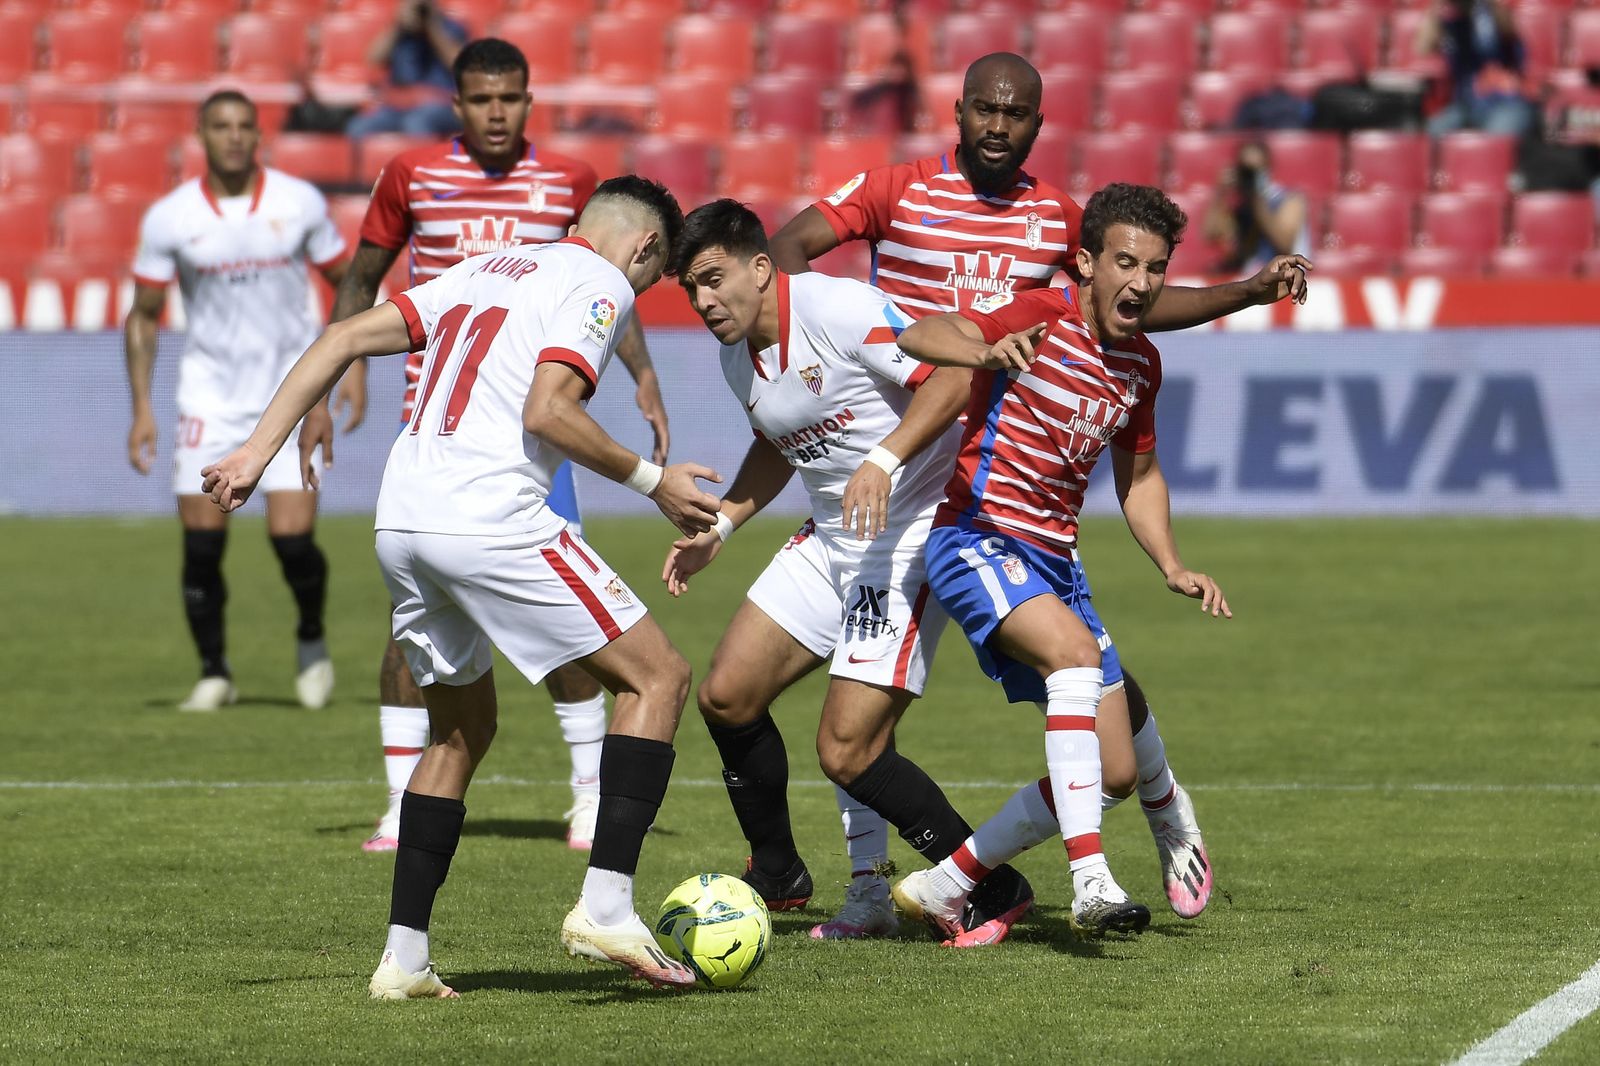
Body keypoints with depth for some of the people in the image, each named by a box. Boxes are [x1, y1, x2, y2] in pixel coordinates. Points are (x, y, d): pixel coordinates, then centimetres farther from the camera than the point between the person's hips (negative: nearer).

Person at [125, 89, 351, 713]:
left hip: (293, 385, -1)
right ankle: (213, 673, 11)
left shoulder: (299, 203, -3)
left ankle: (311, 639, 18)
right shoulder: (169, 218, -4)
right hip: (210, 392, 1)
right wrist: (141, 409, -1)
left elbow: (346, 282, 9)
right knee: (201, 542, -5)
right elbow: (143, 316, 4)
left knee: (292, 537, -11)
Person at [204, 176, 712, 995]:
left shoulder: (485, 271, 25)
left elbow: (344, 338, 18)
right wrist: (654, 482, -4)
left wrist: (259, 451, 16)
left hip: (401, 525, 8)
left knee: (462, 728, 22)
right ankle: (605, 909, -10)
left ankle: (404, 957, 16)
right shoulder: (603, 285, 2)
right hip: (490, 519, -8)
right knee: (657, 677, 2)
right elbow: (547, 412, -14)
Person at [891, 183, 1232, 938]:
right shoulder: (1039, 317, -13)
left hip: (1054, 560, 8)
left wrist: (1172, 569, 8)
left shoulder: (1141, 364, 8)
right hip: (979, 540, -8)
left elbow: (1138, 476, 23)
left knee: (1112, 768, 4)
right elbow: (918, 336, -30)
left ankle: (940, 889, 15)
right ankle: (1091, 882, -41)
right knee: (1075, 650, -34)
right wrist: (986, 351, -51)